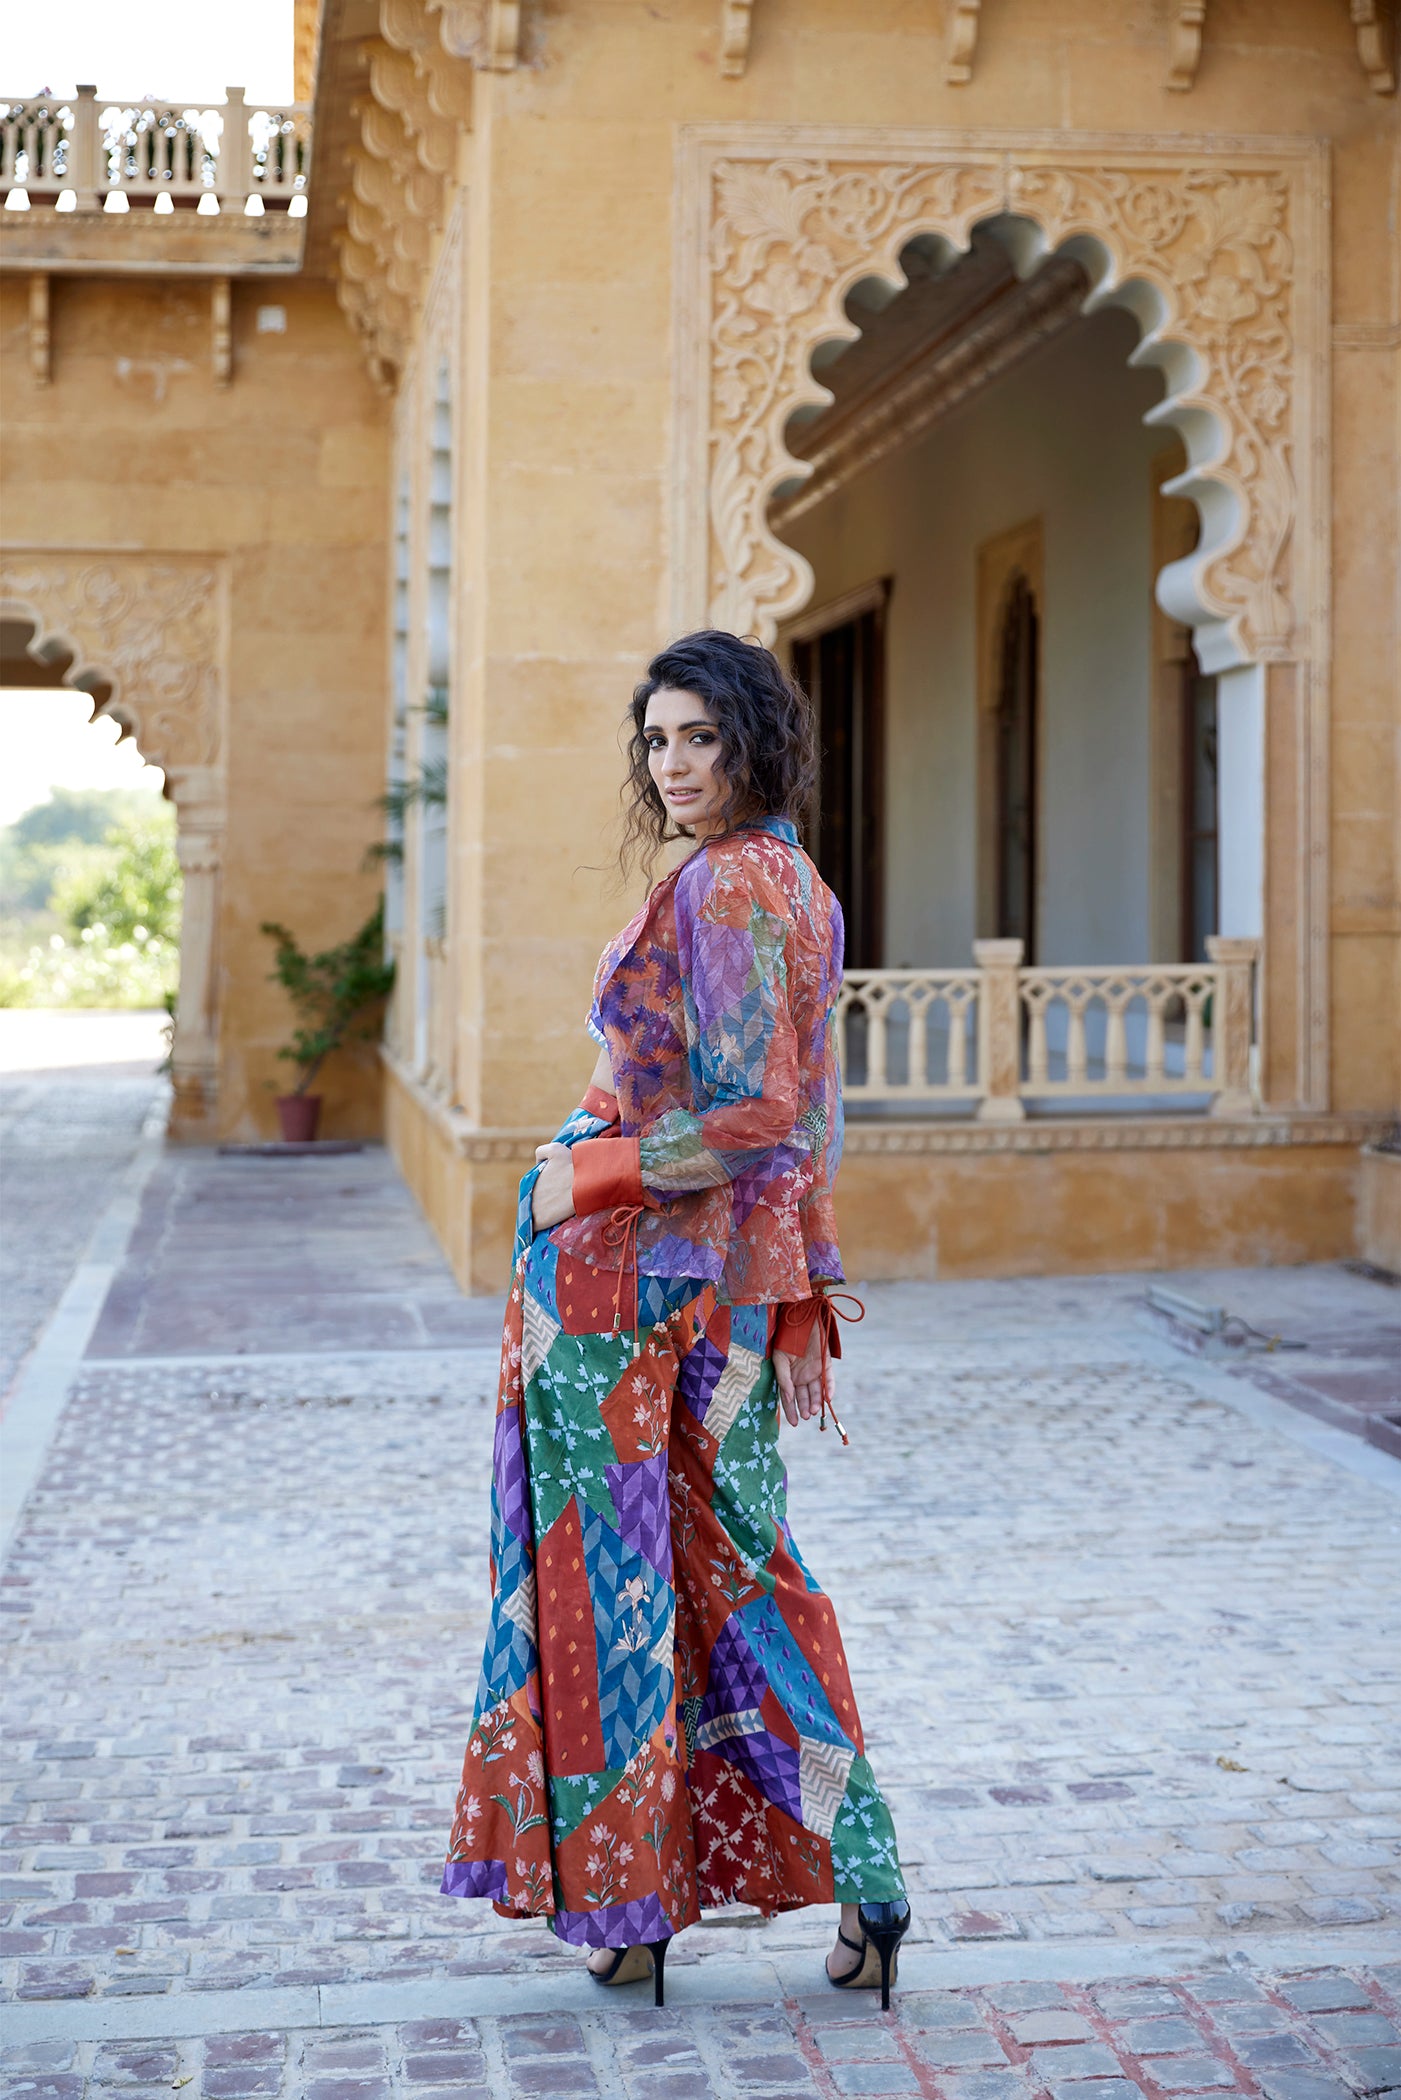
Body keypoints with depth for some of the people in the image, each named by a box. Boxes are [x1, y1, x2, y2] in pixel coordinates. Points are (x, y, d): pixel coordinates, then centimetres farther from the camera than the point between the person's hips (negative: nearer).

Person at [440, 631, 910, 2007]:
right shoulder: (796, 886, 13)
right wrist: (803, 1297, 20)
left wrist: (591, 1176, -15)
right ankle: (860, 1886, 18)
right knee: (729, 1559, 14)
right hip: (736, 1270, 9)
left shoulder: (723, 888, -16)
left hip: (639, 1272, -9)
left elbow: (760, 1110, -23)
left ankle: (625, 1903, 14)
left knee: (617, 1565, 2)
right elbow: (806, 1119, 17)